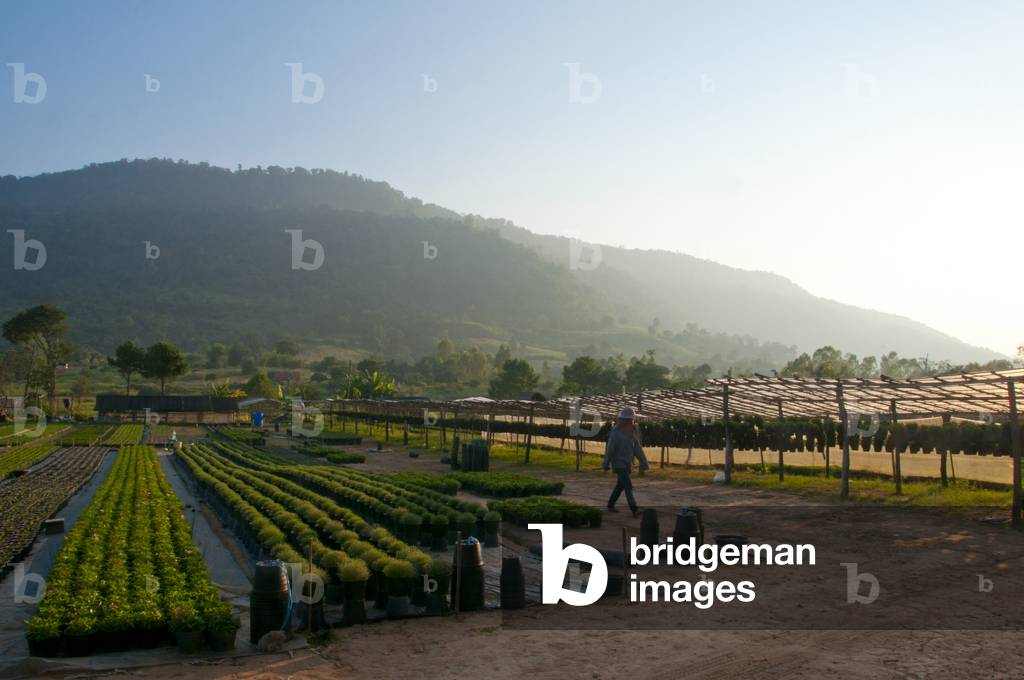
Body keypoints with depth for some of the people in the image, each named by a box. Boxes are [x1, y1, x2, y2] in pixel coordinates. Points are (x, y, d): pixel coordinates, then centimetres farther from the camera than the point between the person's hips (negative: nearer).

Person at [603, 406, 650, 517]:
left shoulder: (632, 433, 4)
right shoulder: (615, 432, -17)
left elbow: (637, 449, 5)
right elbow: (609, 449, -16)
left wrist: (644, 463, 0)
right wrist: (606, 465, -14)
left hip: (627, 464, 8)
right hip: (618, 464, -7)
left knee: (620, 486, 15)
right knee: (628, 486, -16)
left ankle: (610, 506, 29)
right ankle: (634, 510, -21)